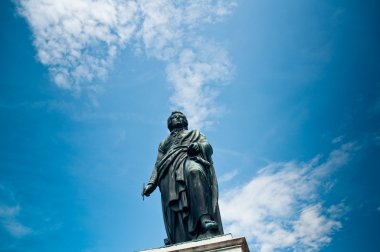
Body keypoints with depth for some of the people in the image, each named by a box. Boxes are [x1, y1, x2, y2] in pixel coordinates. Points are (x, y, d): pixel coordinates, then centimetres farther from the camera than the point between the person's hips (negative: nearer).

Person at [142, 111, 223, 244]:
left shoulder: (195, 133, 34)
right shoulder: (164, 143, 38)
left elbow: (208, 147, 14)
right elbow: (158, 165, 25)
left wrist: (198, 146, -11)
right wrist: (151, 183, 7)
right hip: (171, 172, 3)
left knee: (195, 172, -40)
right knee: (175, 203, -22)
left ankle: (205, 218, -57)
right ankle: (180, 242, -36)